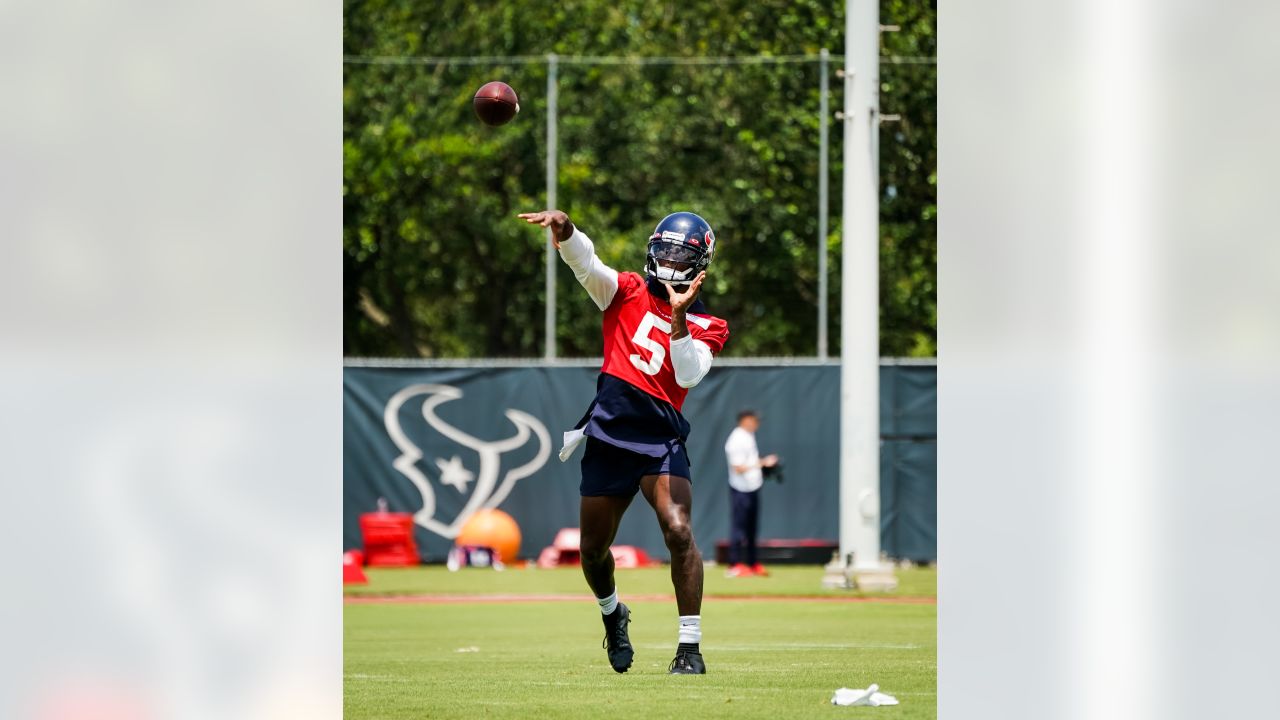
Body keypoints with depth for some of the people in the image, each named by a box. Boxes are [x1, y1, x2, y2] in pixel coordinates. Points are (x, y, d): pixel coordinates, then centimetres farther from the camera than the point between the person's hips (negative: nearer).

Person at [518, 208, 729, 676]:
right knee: (593, 549, 10)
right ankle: (613, 615, 43)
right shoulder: (628, 293, 9)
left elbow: (689, 375, -13)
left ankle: (690, 647, -17)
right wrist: (564, 229, -28)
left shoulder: (705, 327, 5)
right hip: (608, 436, 2)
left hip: (661, 439, -2)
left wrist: (677, 317, -22)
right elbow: (585, 263, -8)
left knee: (678, 532, -22)